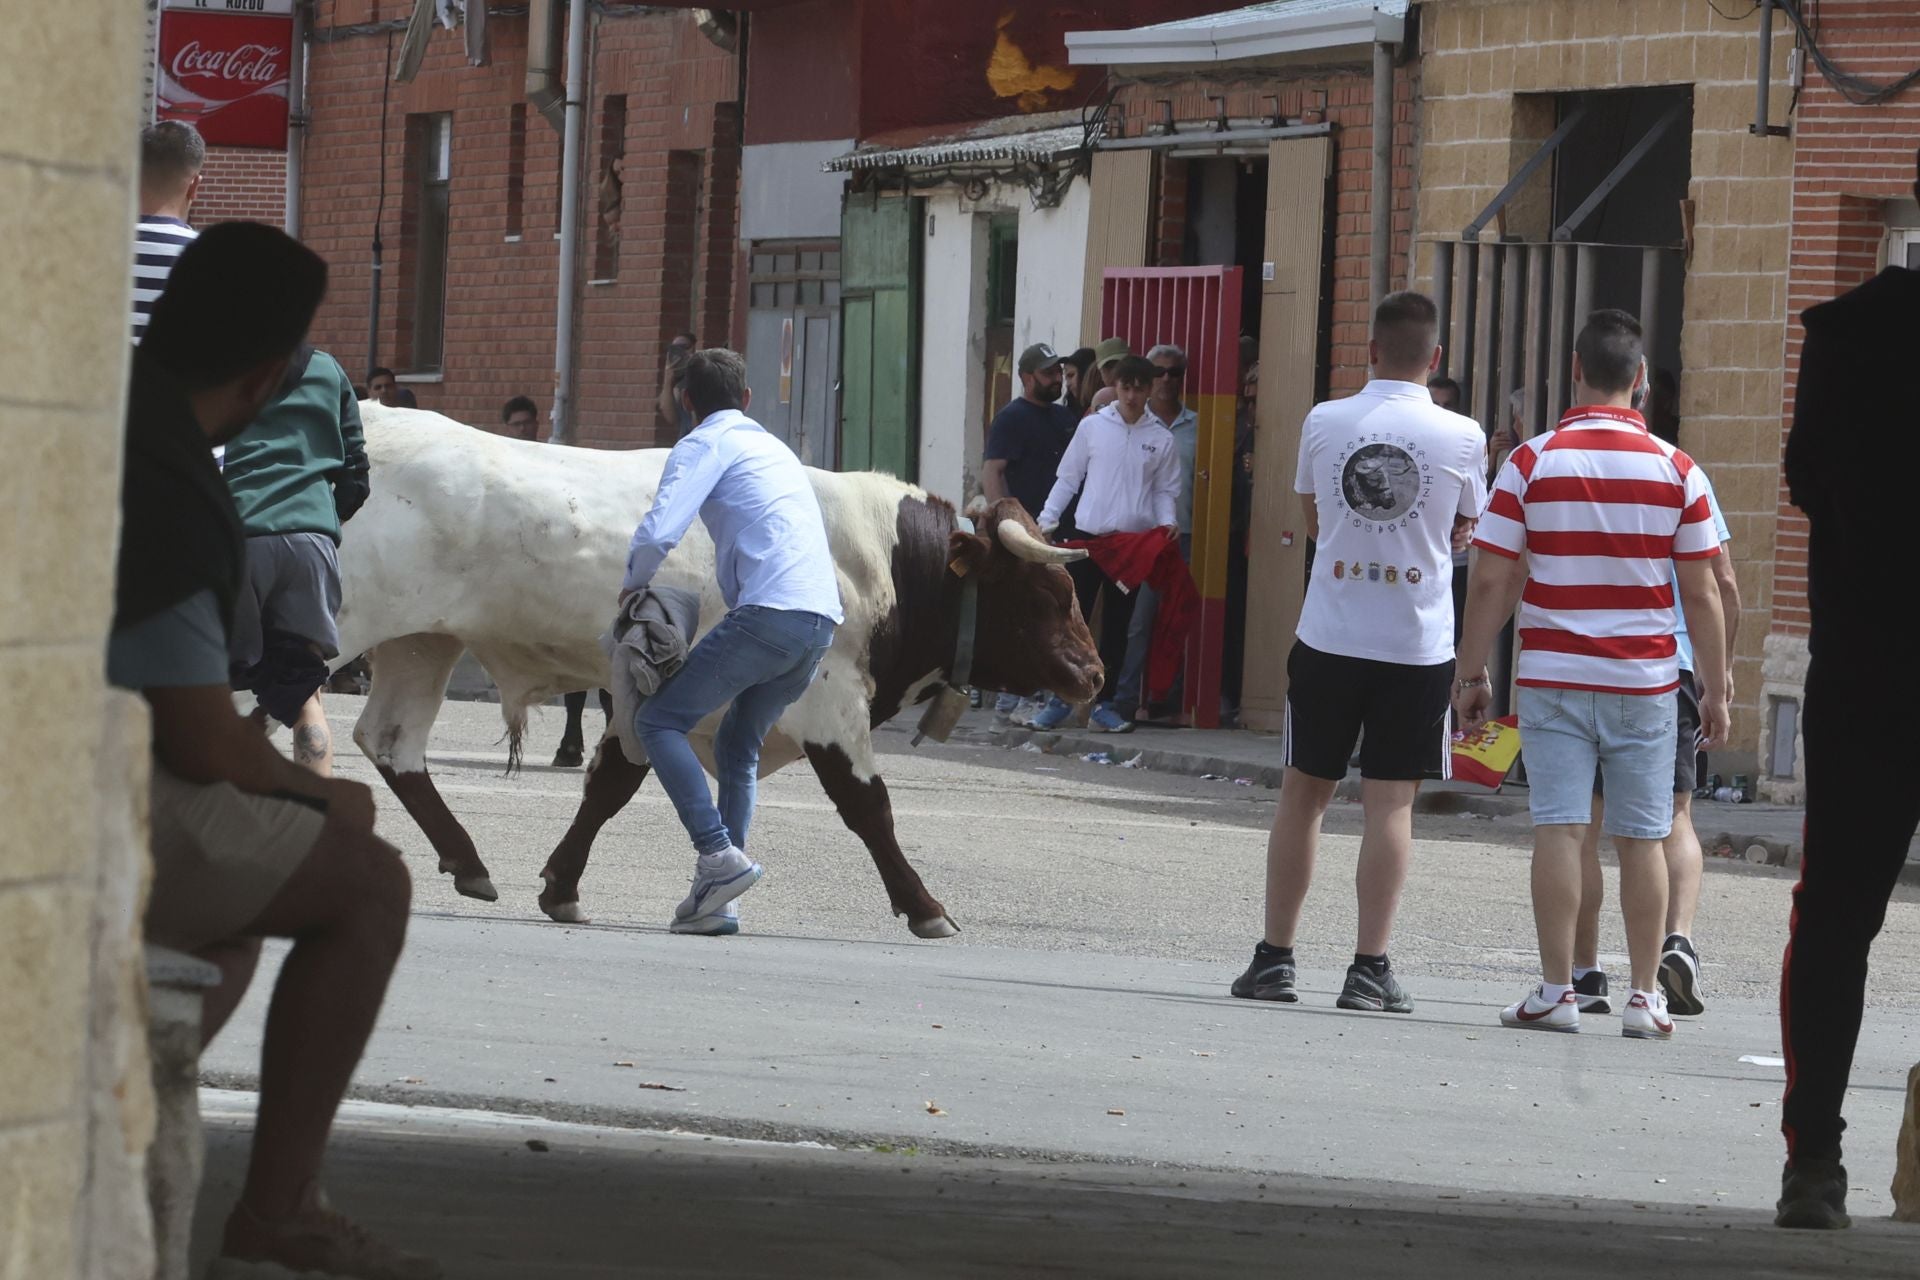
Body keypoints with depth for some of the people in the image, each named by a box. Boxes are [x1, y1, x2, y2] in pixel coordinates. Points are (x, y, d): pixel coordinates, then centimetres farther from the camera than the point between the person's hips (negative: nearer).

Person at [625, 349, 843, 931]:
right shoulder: (775, 448, 31)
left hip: (769, 613, -8)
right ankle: (721, 898, 9)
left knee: (660, 720, -3)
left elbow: (658, 533, -8)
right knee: (738, 745, 19)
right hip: (823, 616, 8)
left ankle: (718, 854, -17)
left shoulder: (705, 445, 5)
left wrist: (633, 583, 11)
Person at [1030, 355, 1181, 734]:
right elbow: (1068, 478, 5)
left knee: (1117, 627, 6)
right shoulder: (1093, 427, 2)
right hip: (1089, 535, -1)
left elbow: (1165, 489, 11)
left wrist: (1167, 520, -8)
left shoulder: (1160, 438, 5)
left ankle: (1104, 703, 12)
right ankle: (1060, 699, 6)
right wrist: (1047, 519, -4)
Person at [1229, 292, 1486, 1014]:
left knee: (1303, 792, 11)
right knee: (1390, 803, 0)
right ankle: (1370, 969, -4)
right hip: (1417, 643, -1)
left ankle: (1275, 958, 13)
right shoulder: (1462, 438, -5)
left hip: (1328, 635, 1)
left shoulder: (1324, 424, -1)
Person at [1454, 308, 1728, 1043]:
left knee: (1559, 829, -1)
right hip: (1646, 680, 1)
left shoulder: (1532, 463, -4)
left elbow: (1492, 583, -4)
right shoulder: (1676, 471, -1)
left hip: (1554, 678, -1)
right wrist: (1716, 690, 8)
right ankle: (1644, 996, 6)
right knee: (1641, 837, 5)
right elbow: (1701, 595, 1)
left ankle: (1556, 989, -4)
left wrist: (1471, 674, 5)